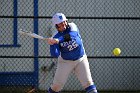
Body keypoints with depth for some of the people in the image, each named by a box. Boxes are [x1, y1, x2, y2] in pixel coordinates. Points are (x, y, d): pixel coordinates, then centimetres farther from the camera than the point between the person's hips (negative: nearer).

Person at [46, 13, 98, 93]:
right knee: (57, 84, -1)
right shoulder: (56, 37, -10)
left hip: (81, 59, 0)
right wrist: (52, 44, -33)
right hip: (66, 62, 0)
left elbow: (70, 36, -33)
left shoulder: (72, 27, -10)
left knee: (87, 81, -9)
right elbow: (55, 55, -17)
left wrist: (57, 40, -42)